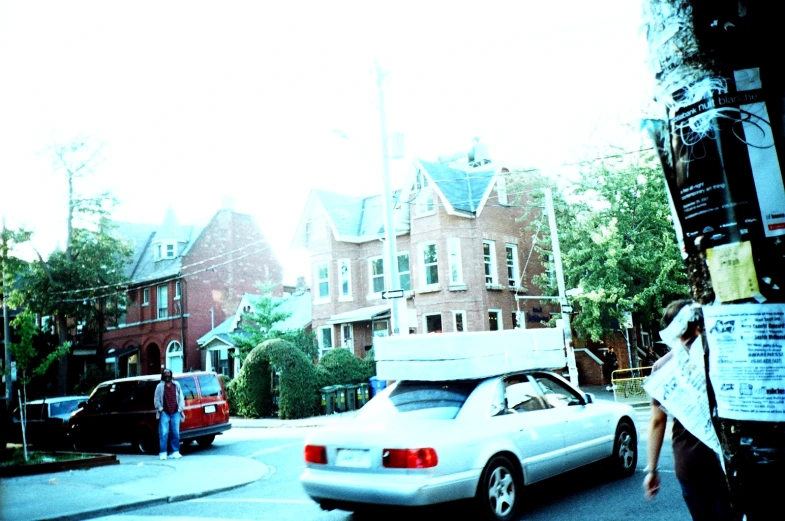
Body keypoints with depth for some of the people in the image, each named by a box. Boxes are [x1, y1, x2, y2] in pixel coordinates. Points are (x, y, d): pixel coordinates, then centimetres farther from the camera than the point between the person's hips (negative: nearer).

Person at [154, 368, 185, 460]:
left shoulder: (176, 385, 11)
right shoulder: (160, 386, 6)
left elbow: (181, 398, 12)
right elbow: (156, 399, 6)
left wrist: (180, 408, 2)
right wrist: (160, 409, -5)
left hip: (175, 413, 2)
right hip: (164, 413, -2)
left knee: (175, 433, 2)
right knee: (164, 433, -6)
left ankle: (175, 452, 9)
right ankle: (163, 452, 0)